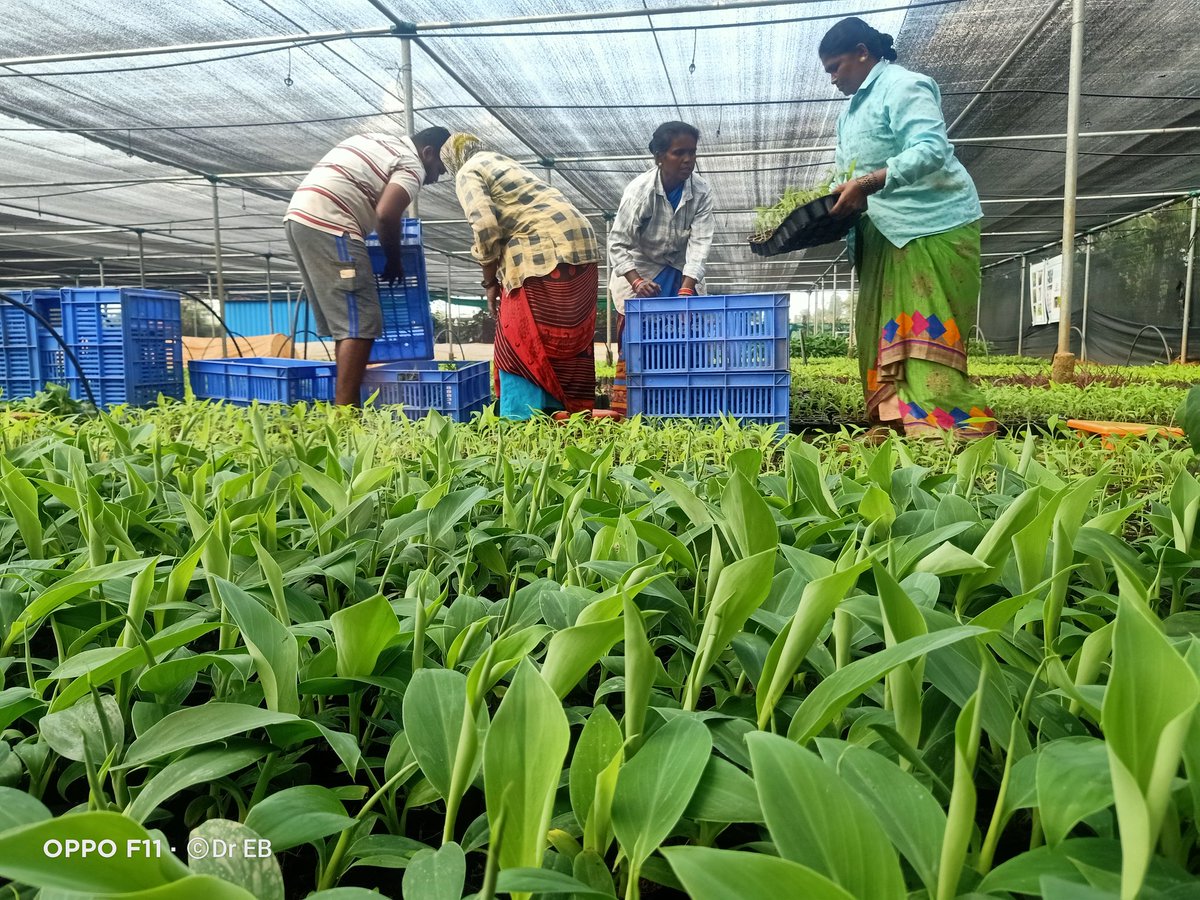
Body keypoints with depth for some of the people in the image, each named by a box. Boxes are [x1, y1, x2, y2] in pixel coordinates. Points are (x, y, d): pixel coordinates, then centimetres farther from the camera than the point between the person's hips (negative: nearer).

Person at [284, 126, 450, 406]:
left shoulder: (380, 142, 27)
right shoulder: (412, 165, 0)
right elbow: (386, 215, -16)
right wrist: (394, 262, 1)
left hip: (299, 216, 10)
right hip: (328, 224, -9)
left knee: (343, 322, 12)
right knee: (361, 323, -10)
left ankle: (342, 410, 12)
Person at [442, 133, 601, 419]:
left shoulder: (468, 173, 5)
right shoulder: (504, 163, 31)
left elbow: (485, 227, -11)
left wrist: (490, 281, -1)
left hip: (545, 251, -9)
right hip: (580, 245, 9)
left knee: (520, 341, -3)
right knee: (569, 340, 11)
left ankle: (519, 421, -5)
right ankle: (568, 413, 16)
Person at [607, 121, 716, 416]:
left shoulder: (701, 191, -15)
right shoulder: (640, 189, -22)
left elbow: (700, 242, -20)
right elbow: (618, 243, -22)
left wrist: (686, 289, -33)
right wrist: (637, 282, -36)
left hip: (681, 272, 3)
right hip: (639, 269, -3)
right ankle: (622, 410, -9)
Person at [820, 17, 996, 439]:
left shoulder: (903, 86, -8)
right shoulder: (850, 112, 21)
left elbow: (931, 150, -22)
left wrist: (868, 184, -30)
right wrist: (835, 200, 5)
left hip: (934, 224, -9)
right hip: (885, 234, 9)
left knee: (928, 332, -13)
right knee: (884, 332, 4)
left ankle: (950, 425, -9)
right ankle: (897, 422, 7)